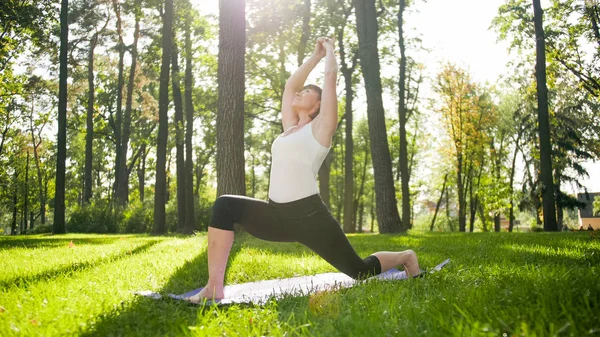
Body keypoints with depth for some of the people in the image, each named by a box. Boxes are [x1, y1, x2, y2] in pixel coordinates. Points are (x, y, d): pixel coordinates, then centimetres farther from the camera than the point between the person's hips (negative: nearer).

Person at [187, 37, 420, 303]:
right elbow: (290, 85, 28)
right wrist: (315, 55, 33)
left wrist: (330, 50, 19)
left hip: (308, 215, -5)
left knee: (359, 271, 5)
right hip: (277, 215, 6)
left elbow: (330, 76, 1)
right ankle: (214, 286, -18)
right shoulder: (289, 128, 19)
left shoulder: (321, 126, 2)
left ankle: (405, 257, 36)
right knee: (225, 206, -17)